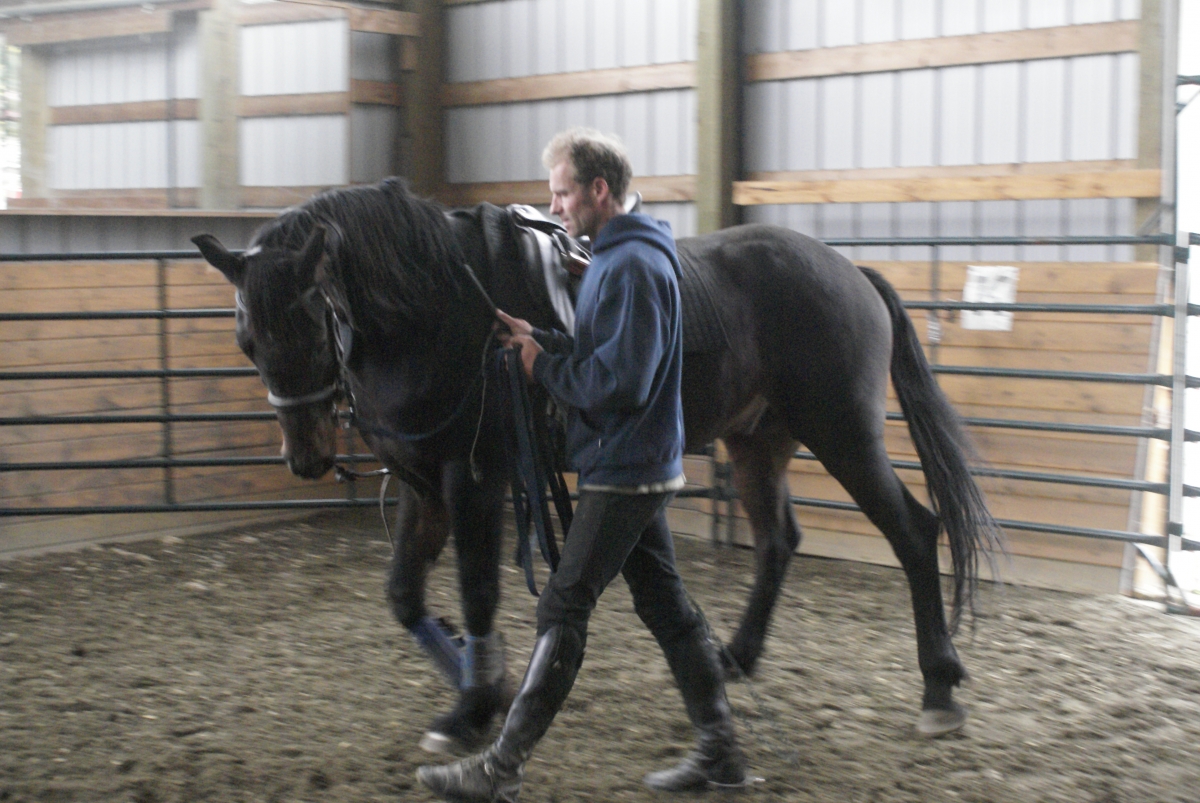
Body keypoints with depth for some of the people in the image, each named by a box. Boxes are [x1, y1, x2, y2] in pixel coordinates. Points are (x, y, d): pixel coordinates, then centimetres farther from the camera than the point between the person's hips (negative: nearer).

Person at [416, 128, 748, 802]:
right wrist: (538, 340, 4)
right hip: (644, 469, 10)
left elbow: (619, 383, -25)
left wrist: (542, 368, -12)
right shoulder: (618, 257, 14)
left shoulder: (633, 268, -20)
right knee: (665, 604, 13)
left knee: (564, 609, -5)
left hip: (623, 474, -10)